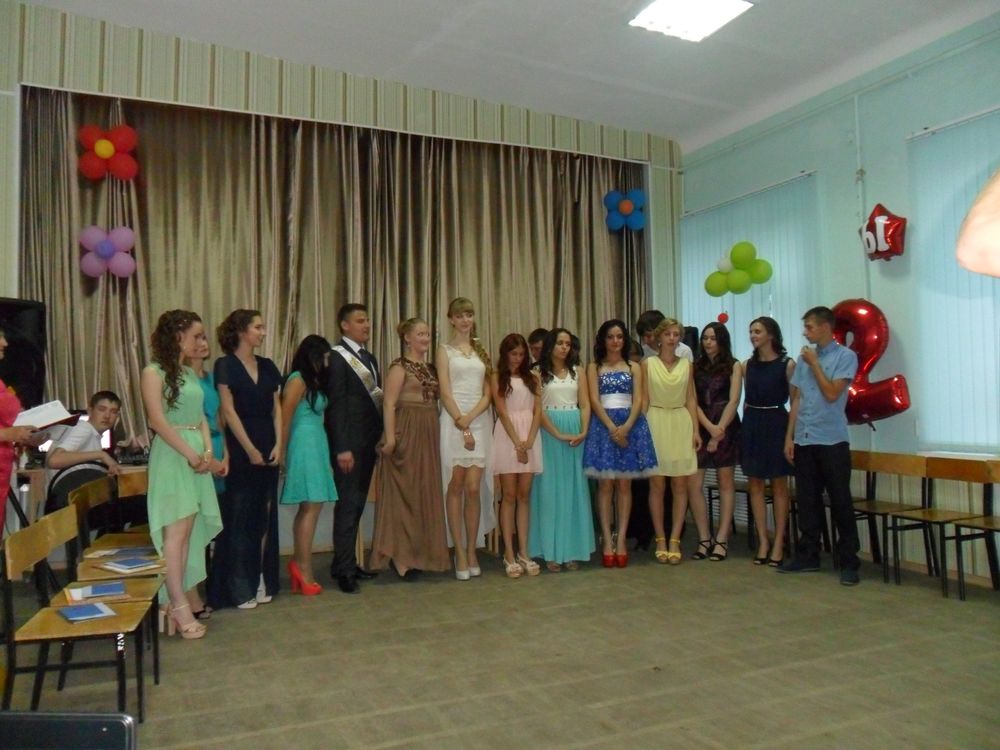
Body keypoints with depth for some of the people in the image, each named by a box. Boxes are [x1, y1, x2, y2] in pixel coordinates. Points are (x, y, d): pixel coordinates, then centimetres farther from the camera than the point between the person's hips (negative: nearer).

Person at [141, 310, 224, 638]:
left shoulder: (190, 373, 17)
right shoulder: (154, 372, -6)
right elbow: (158, 421, -13)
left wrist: (208, 452, -1)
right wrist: (192, 455, -14)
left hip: (197, 456, 7)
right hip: (172, 455, -7)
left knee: (191, 530, 9)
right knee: (176, 530, -8)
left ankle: (188, 596, 17)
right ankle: (179, 607, -6)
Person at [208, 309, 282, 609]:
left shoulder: (268, 366, 11)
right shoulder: (225, 365, -6)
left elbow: (276, 407, 10)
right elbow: (228, 410, -11)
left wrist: (278, 444, -2)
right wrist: (250, 450, -13)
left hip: (269, 449, 6)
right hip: (241, 449, -6)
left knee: (265, 516, 9)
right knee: (241, 517, 1)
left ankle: (261, 582, 19)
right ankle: (239, 589, 11)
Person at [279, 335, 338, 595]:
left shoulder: (315, 381, 17)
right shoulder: (298, 380, -8)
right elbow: (285, 419, -9)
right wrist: (282, 453, -5)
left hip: (317, 446, 8)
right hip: (304, 445, -8)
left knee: (307, 508, 9)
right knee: (312, 507, -7)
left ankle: (298, 565, 15)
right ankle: (304, 570, -1)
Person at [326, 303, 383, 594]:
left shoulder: (369, 357, 16)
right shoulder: (337, 357, -8)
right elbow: (336, 405, -14)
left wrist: (378, 438, 7)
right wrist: (342, 448, -18)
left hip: (368, 442, 8)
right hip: (349, 444, -7)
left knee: (357, 504, 12)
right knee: (348, 505, -3)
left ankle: (349, 562, 21)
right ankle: (343, 569, 4)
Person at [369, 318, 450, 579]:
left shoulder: (430, 368, 16)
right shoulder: (399, 366, -5)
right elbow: (389, 404, -12)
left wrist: (436, 433, 9)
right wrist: (390, 437, -21)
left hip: (429, 435, 7)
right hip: (406, 433, -7)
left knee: (425, 493, 9)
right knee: (403, 494, -2)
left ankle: (421, 552, 19)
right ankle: (401, 556, 5)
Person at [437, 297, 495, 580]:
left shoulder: (481, 351, 16)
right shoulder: (444, 351, 6)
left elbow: (487, 393, 8)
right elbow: (445, 393, -3)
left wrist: (469, 418, -8)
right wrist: (461, 424, -11)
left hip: (479, 421, 3)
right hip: (454, 421, -2)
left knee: (474, 488, -3)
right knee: (455, 487, -2)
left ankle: (472, 550, 7)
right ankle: (460, 552, 4)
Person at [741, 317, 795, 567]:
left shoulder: (787, 364, -4)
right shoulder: (747, 365, 9)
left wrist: (791, 432, -10)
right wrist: (749, 422, 7)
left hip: (776, 424, -4)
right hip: (751, 425, 5)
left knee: (779, 486, 4)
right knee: (755, 485, 5)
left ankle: (778, 544, 10)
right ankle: (763, 542, 13)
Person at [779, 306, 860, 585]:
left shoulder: (845, 356, -4)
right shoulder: (804, 358, 11)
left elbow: (832, 394, -14)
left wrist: (814, 364, -7)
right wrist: (789, 437, 10)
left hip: (832, 440, -5)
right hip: (803, 440, 5)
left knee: (840, 502, 0)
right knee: (807, 501, 11)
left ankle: (849, 562, 9)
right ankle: (807, 555, 22)